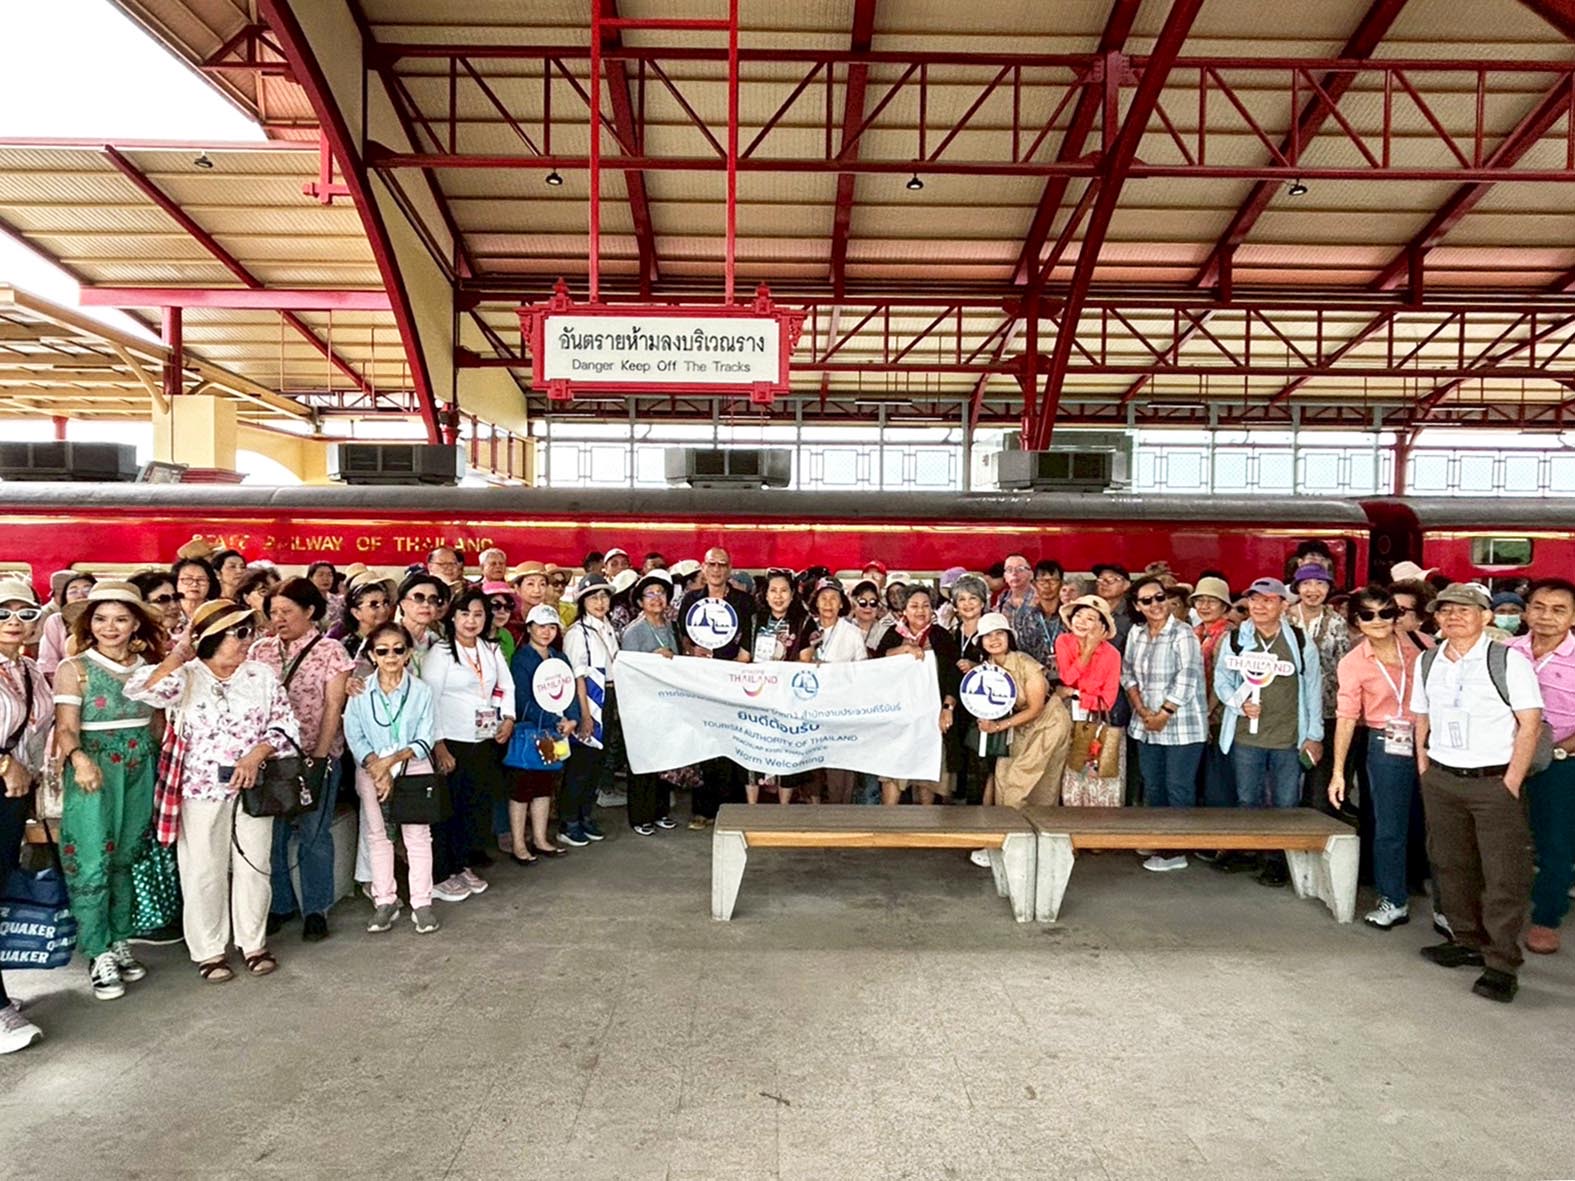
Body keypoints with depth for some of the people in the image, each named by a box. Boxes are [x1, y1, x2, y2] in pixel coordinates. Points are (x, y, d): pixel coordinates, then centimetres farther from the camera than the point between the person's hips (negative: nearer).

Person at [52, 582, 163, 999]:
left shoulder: (147, 667, 7)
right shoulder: (74, 668, -5)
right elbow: (65, 727, -13)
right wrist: (79, 759, -31)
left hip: (140, 771, 4)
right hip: (94, 770, -4)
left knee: (124, 859, 12)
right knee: (92, 864, -3)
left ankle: (120, 944, 21)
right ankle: (99, 957, 6)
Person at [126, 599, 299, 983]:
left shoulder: (261, 675, 4)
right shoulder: (186, 677, -4)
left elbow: (284, 724, 2)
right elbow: (145, 690, -24)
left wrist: (256, 755, -12)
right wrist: (180, 654, -21)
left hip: (253, 787, 2)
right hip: (202, 789, -2)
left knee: (253, 866, 10)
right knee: (205, 871, 8)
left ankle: (254, 943, 25)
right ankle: (208, 951, 23)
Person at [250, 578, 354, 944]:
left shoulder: (330, 651, -4)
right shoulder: (261, 650, 6)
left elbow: (333, 706, -7)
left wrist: (319, 757, -12)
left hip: (317, 756, -3)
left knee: (314, 834, 4)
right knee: (270, 834, 8)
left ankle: (315, 910, 17)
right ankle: (279, 905, 24)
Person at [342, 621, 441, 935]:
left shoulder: (421, 690, -5)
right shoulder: (360, 692, -3)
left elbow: (425, 741, -7)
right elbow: (354, 736, -7)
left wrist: (392, 759, -19)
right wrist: (377, 768, -18)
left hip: (414, 770, -1)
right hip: (371, 770, 1)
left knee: (418, 836, 2)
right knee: (377, 835, 8)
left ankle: (421, 904, 10)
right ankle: (385, 903, 20)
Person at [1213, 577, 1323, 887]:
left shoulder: (1301, 641, -2)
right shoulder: (1236, 639, 0)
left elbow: (1313, 689, 3)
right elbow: (1222, 680, 7)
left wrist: (1314, 734, 2)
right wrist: (1240, 703, -12)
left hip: (1289, 738, -1)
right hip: (1246, 735, 1)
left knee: (1285, 804, 5)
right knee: (1247, 800, 13)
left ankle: (1278, 861, 18)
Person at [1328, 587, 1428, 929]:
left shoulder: (1418, 648, 3)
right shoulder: (1352, 663, -4)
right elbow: (1346, 718, -3)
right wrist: (1338, 771, -5)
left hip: (1427, 743, 2)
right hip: (1387, 747, -2)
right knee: (1390, 828, 4)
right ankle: (1394, 901, 19)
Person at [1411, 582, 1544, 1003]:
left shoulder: (1509, 660, -8)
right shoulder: (1427, 663, 7)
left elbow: (1530, 723, -9)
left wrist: (1511, 783, -12)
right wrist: (1424, 771, 7)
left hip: (1494, 781, -5)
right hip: (1441, 780, 5)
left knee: (1505, 874, -2)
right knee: (1451, 866, 13)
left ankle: (1502, 965, 7)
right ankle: (1468, 942, 29)